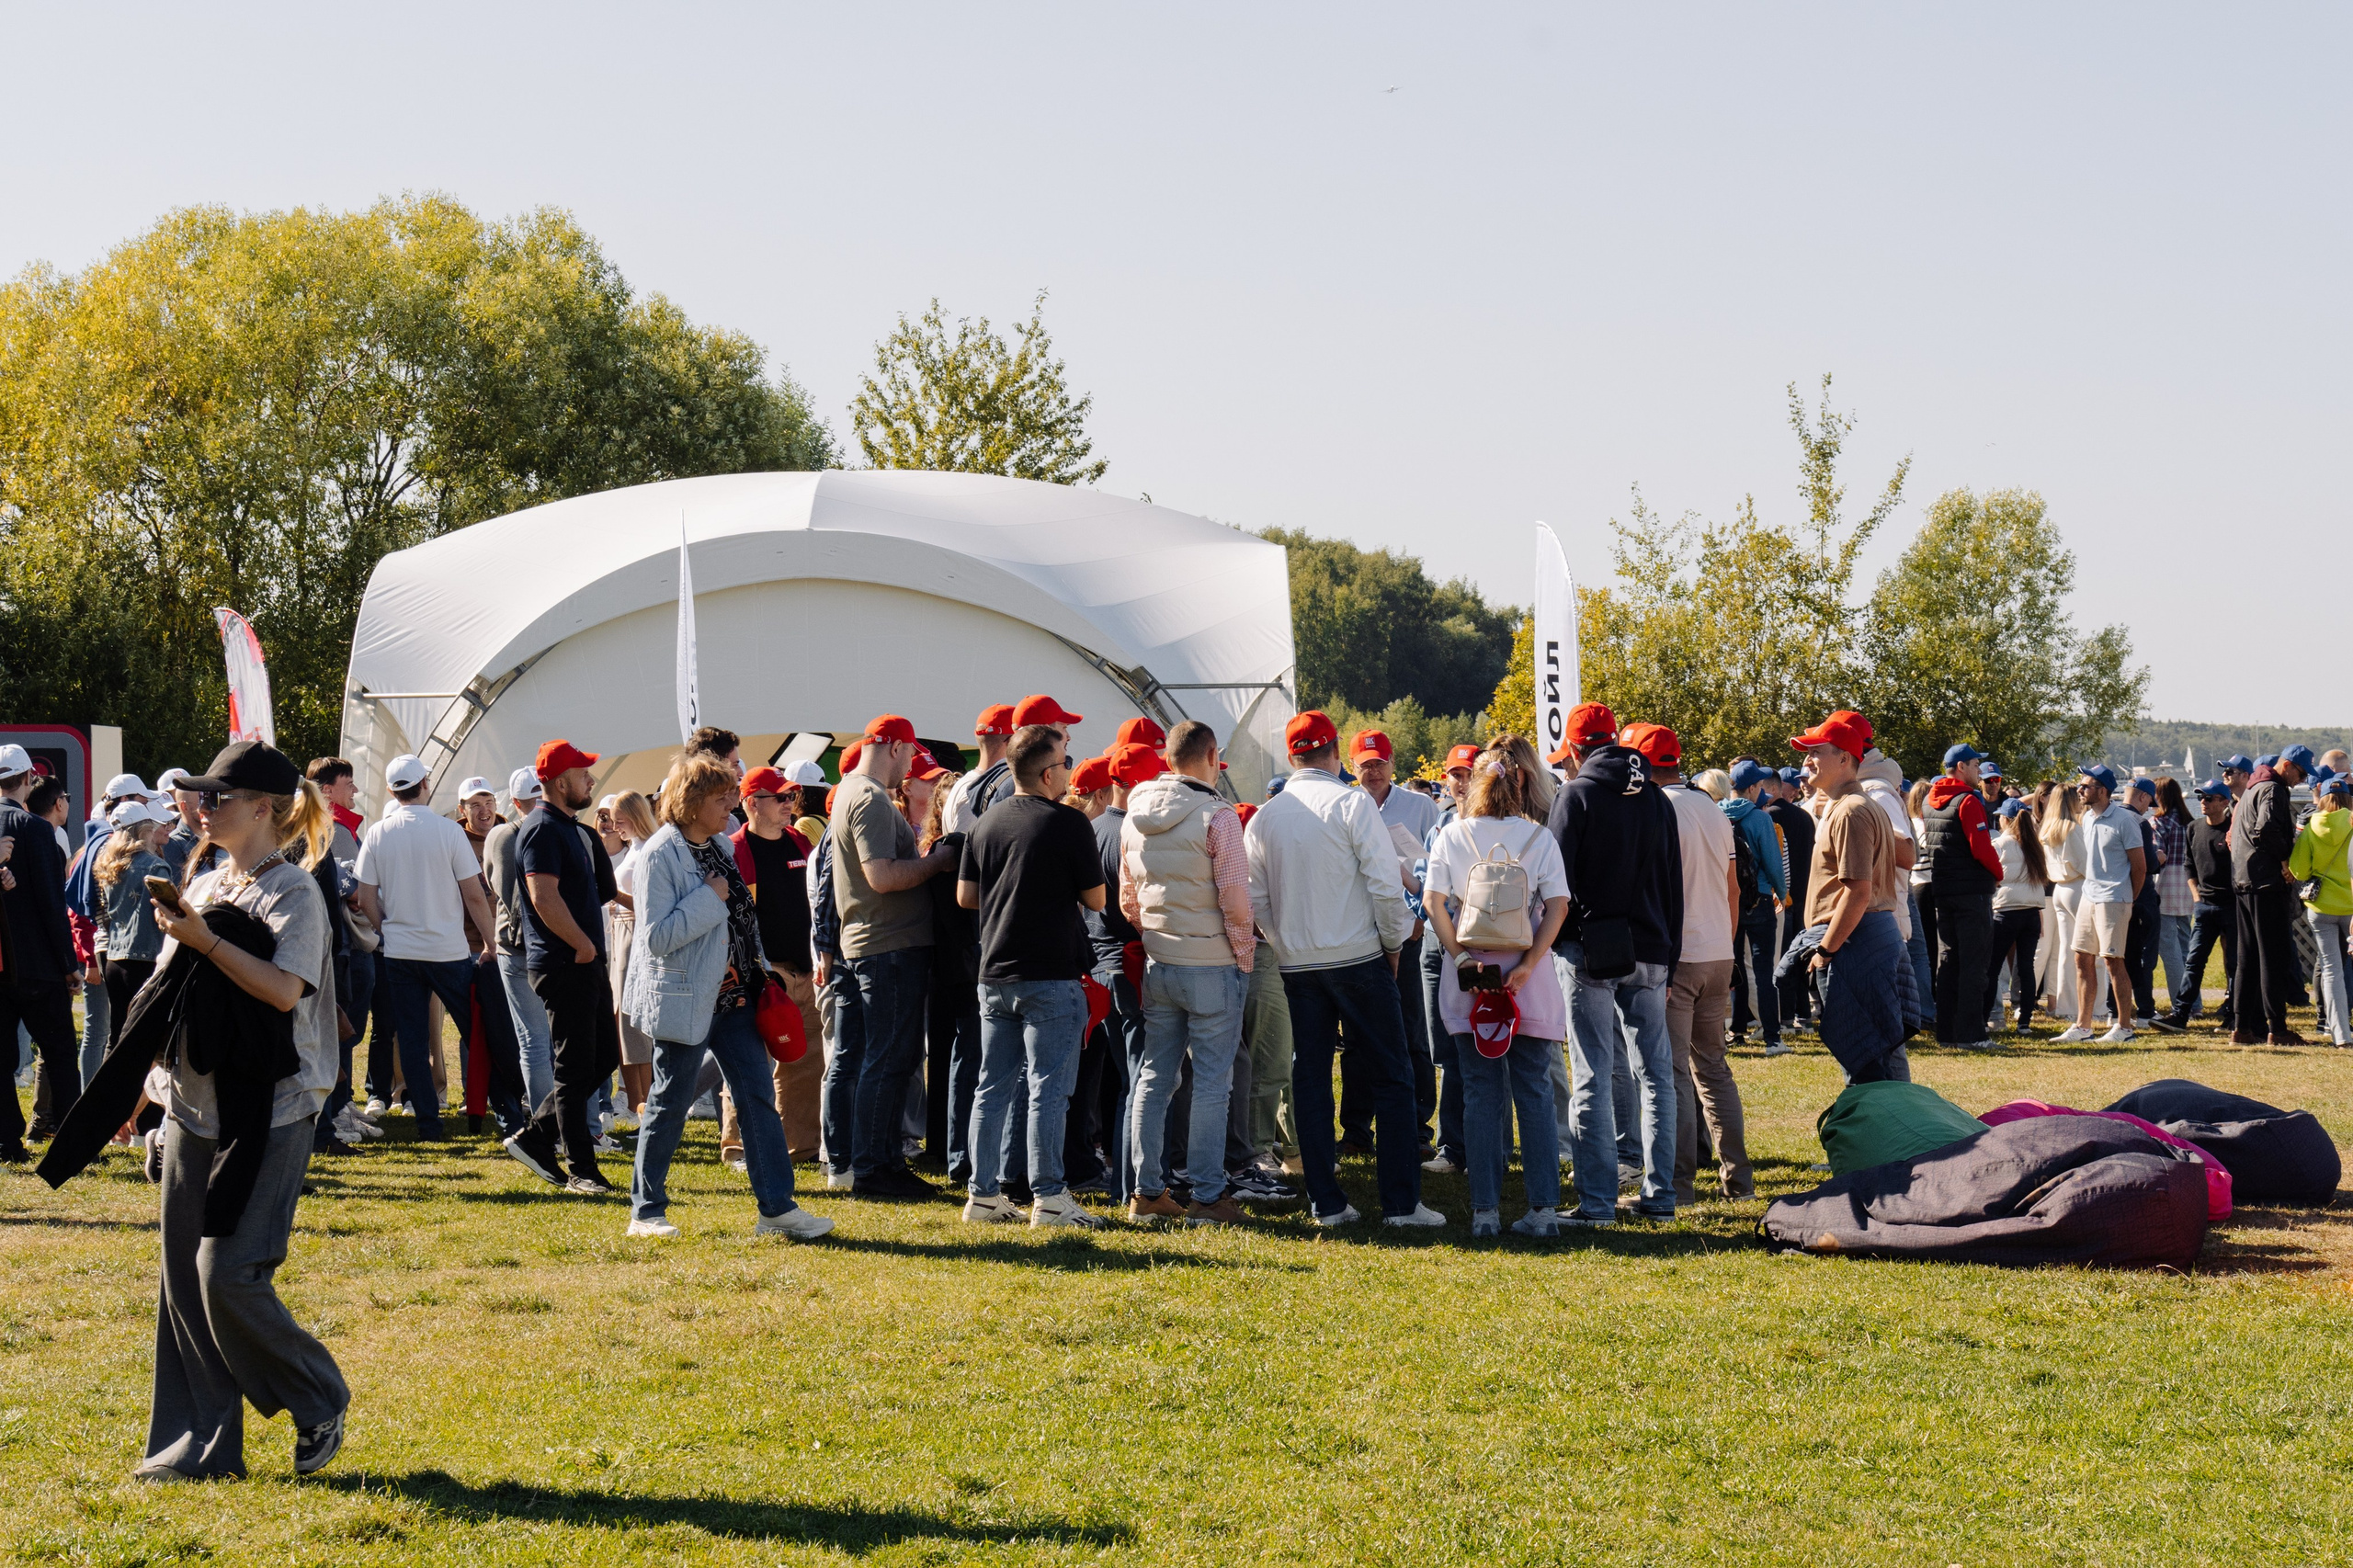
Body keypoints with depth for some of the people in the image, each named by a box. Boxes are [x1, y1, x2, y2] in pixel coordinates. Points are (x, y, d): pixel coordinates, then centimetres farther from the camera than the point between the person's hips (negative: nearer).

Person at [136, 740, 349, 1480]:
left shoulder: (293, 892, -8)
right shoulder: (203, 887, 13)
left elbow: (284, 990, -22)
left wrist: (205, 941, -22)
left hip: (269, 1112, -7)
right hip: (194, 1107, 7)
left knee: (229, 1273, -13)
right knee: (184, 1277, 5)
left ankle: (320, 1402, 8)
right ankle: (202, 1442, 12)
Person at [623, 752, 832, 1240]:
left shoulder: (721, 845, 11)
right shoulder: (660, 855, -15)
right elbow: (656, 936, -22)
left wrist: (759, 973, 18)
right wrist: (709, 900, -21)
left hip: (733, 995, 8)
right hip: (684, 1000, -8)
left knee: (757, 1096, 3)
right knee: (670, 1105, 2)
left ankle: (777, 1207, 5)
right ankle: (646, 1212, 14)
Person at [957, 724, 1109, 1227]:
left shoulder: (987, 822, 7)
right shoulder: (1068, 823, -11)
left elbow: (965, 896, 11)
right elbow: (1095, 899, -4)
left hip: (993, 974, 6)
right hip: (1050, 975, -6)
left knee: (993, 1087, 11)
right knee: (1048, 1089, -3)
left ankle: (984, 1194, 12)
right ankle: (1049, 1196, -2)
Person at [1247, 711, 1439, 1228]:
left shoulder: (1263, 818, 5)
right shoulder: (1353, 804, -8)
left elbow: (1255, 899, 7)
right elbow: (1385, 883, -11)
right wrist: (1393, 942, 2)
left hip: (1296, 966, 4)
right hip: (1359, 958, -4)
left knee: (1311, 1080, 9)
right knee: (1390, 1077, 2)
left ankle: (1326, 1202, 8)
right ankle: (1401, 1201, -1)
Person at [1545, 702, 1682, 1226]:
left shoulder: (1577, 795, -6)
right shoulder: (1657, 800, 12)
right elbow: (1674, 887, 16)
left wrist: (1555, 943, 1)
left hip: (1592, 952, -5)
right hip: (1650, 955, 5)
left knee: (1593, 1076, -4)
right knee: (1656, 1072, 10)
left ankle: (1596, 1200, -4)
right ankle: (1660, 1195, 12)